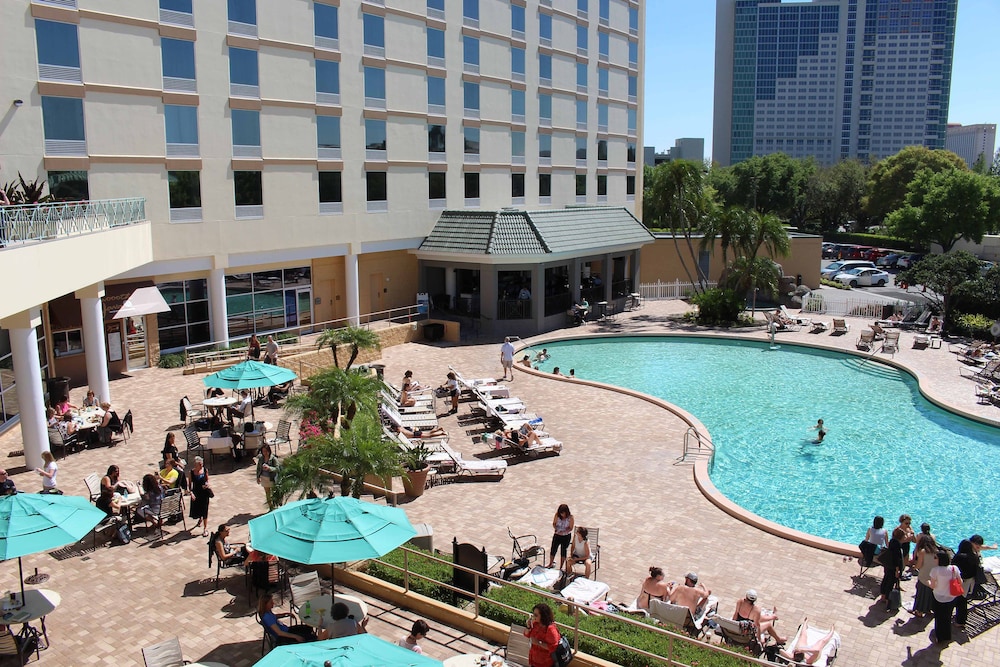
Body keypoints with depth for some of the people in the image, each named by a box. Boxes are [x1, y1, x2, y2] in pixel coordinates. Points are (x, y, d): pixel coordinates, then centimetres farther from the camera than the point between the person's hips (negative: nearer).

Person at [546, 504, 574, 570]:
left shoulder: (570, 517, -18)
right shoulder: (557, 515, -12)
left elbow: (570, 528, -14)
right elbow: (554, 523, 1)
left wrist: (563, 532, -27)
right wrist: (555, 528, -19)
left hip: (566, 536, -2)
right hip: (557, 535, 2)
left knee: (563, 551, 7)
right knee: (553, 549, 6)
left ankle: (561, 567, 22)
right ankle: (551, 564, 31)